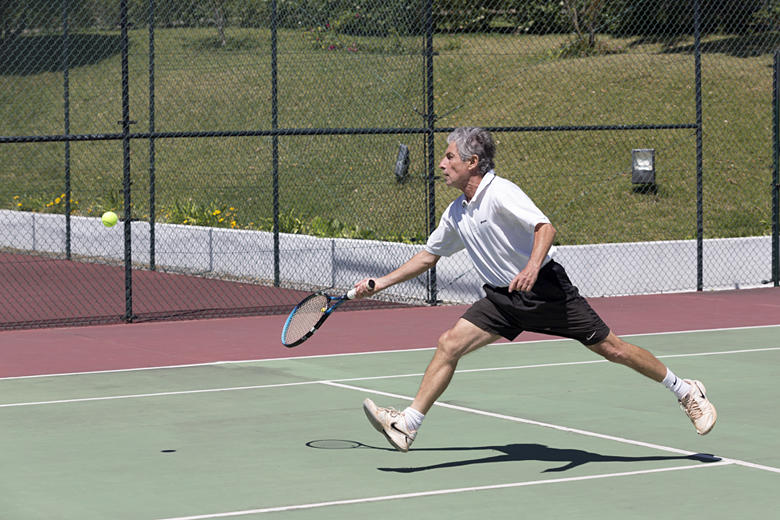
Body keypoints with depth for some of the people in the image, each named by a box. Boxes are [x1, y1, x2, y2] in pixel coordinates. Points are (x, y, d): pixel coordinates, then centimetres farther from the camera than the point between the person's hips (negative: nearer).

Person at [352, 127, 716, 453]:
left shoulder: (500, 193, -16)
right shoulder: (456, 213, 8)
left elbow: (545, 228, -27)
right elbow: (429, 255, 22)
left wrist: (533, 267, -44)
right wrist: (378, 284, 21)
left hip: (545, 288, -7)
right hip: (502, 298, 7)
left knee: (611, 348, -4)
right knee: (449, 344, -9)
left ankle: (686, 392, 11)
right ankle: (407, 424, -10)